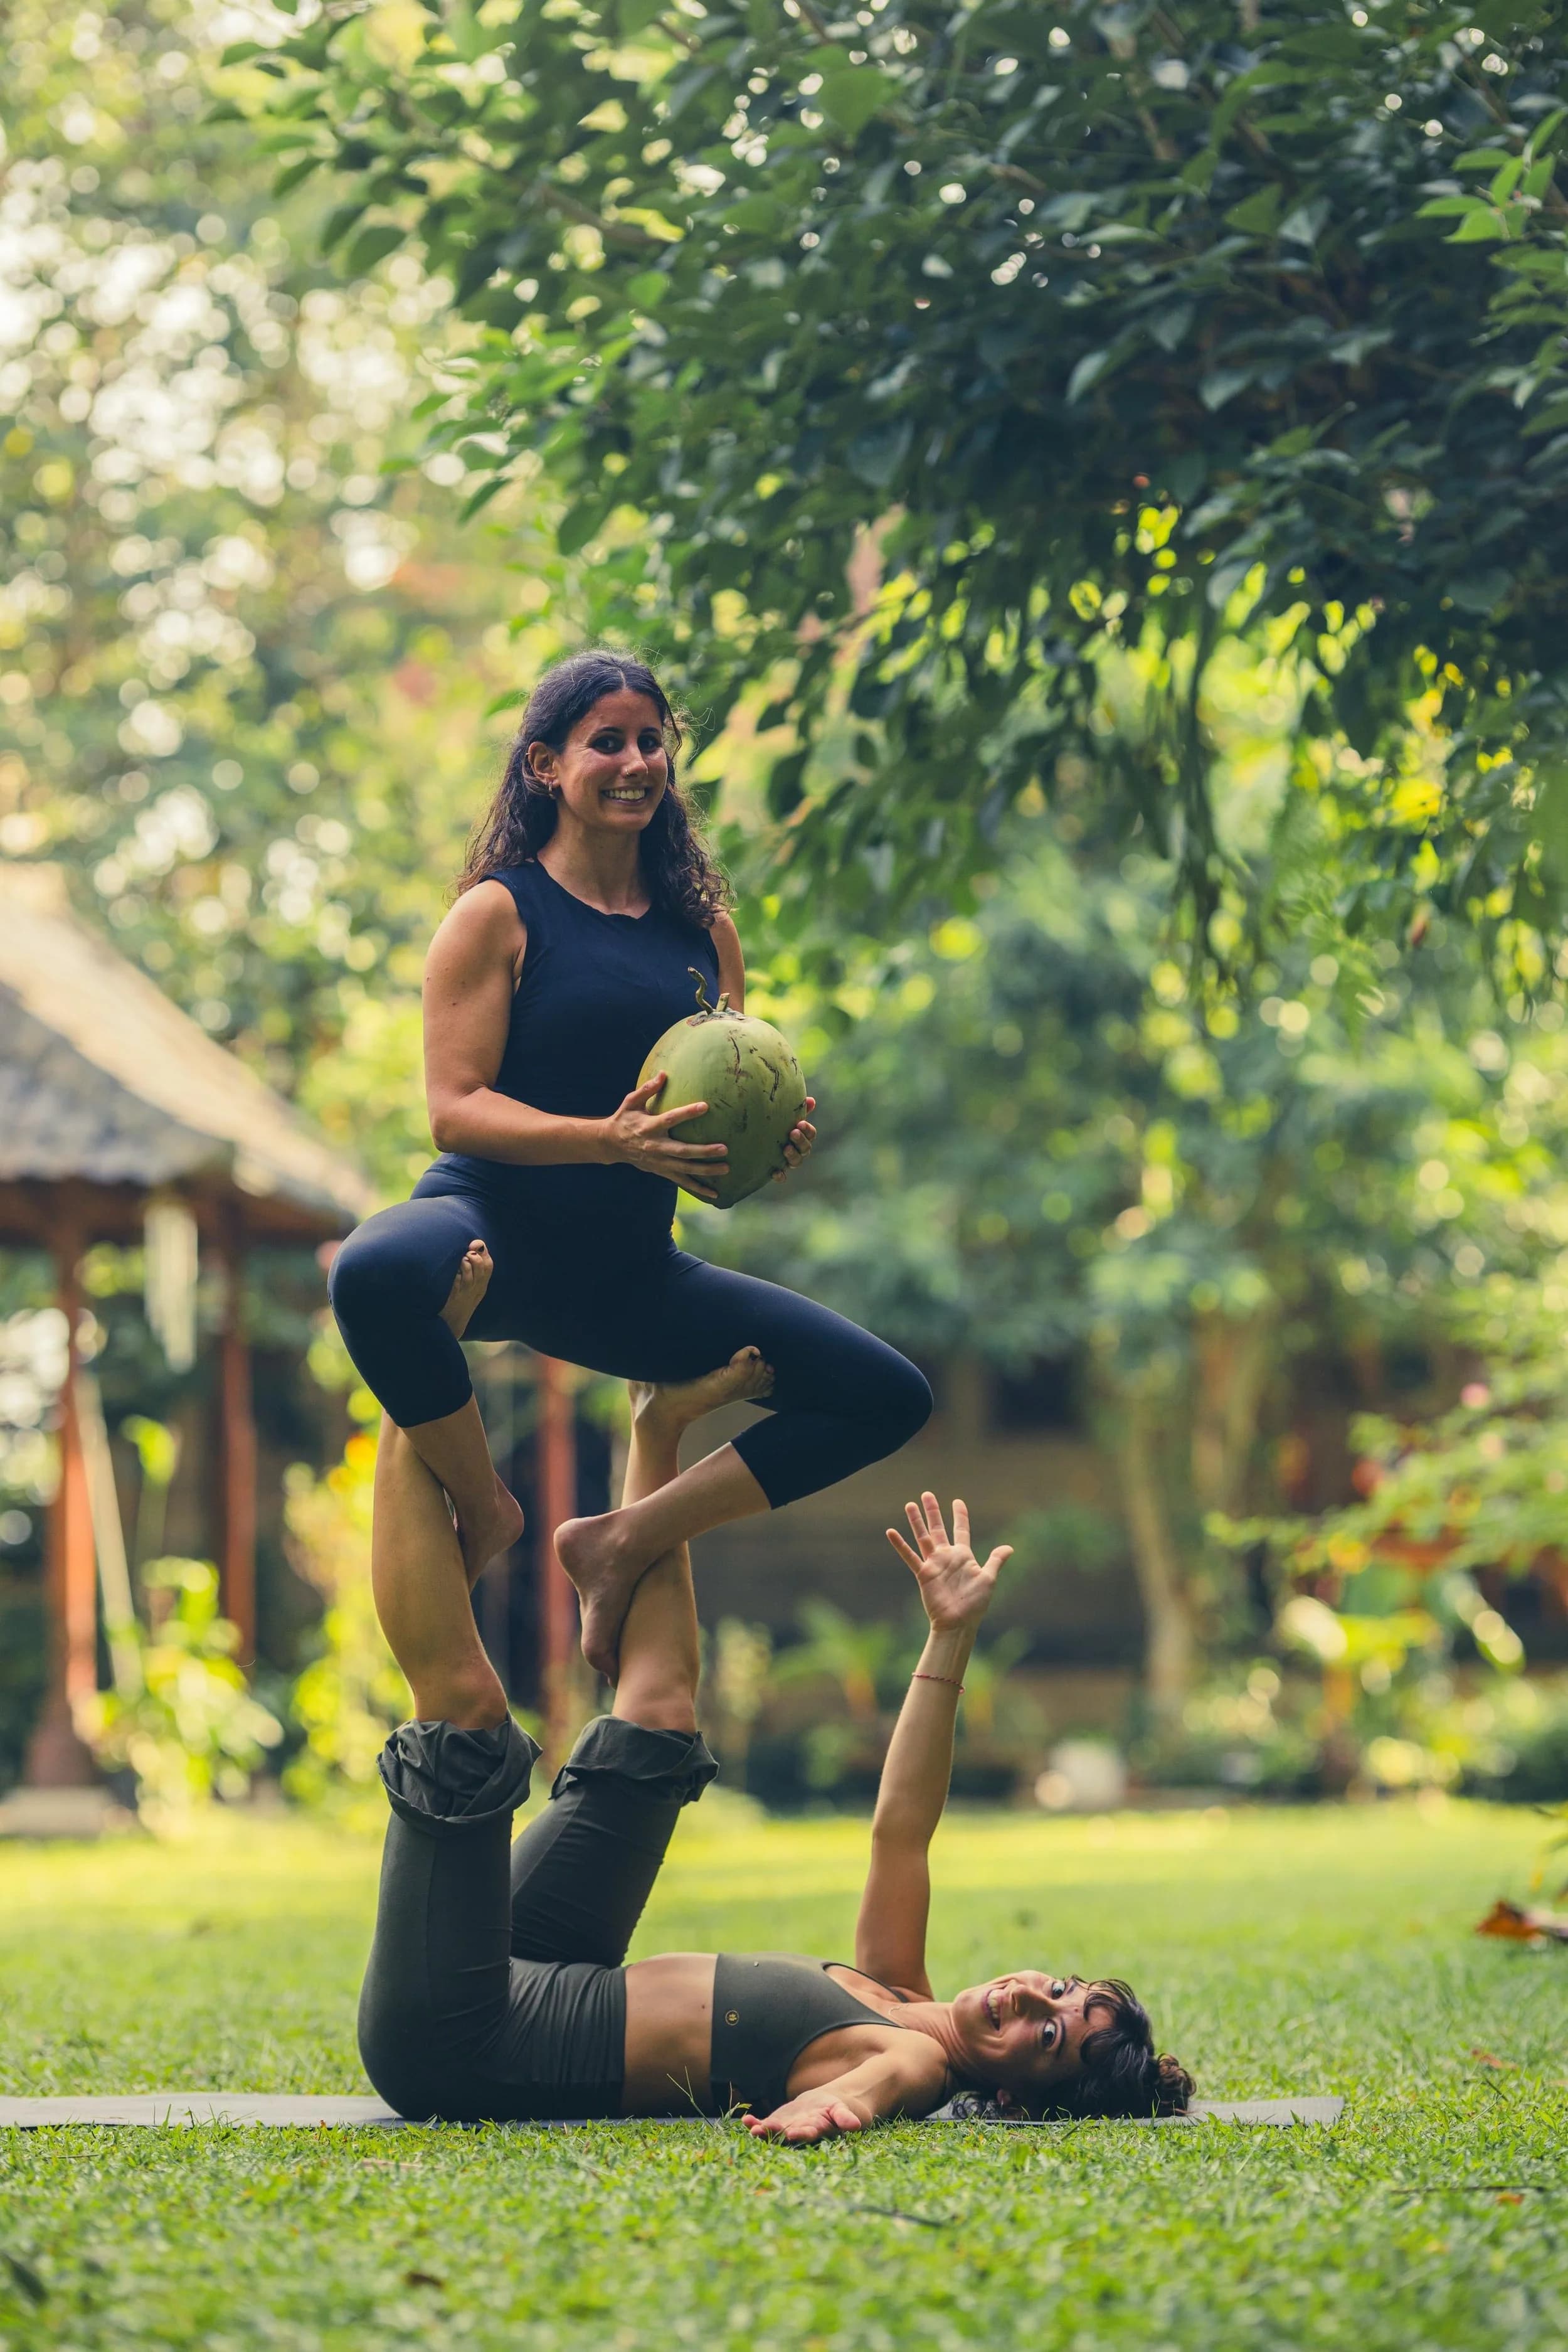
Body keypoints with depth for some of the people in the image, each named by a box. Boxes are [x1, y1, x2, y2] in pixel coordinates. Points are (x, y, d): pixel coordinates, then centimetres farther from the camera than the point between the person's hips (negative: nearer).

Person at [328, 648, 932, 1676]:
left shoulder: (702, 927, 12)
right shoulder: (501, 913, -4)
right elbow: (456, 1111, -13)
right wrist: (612, 1138, -27)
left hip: (629, 1273, 6)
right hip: (494, 1231, -6)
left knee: (889, 1398, -2)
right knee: (376, 1276, -42)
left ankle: (623, 1542, 6)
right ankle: (485, 1510, -13)